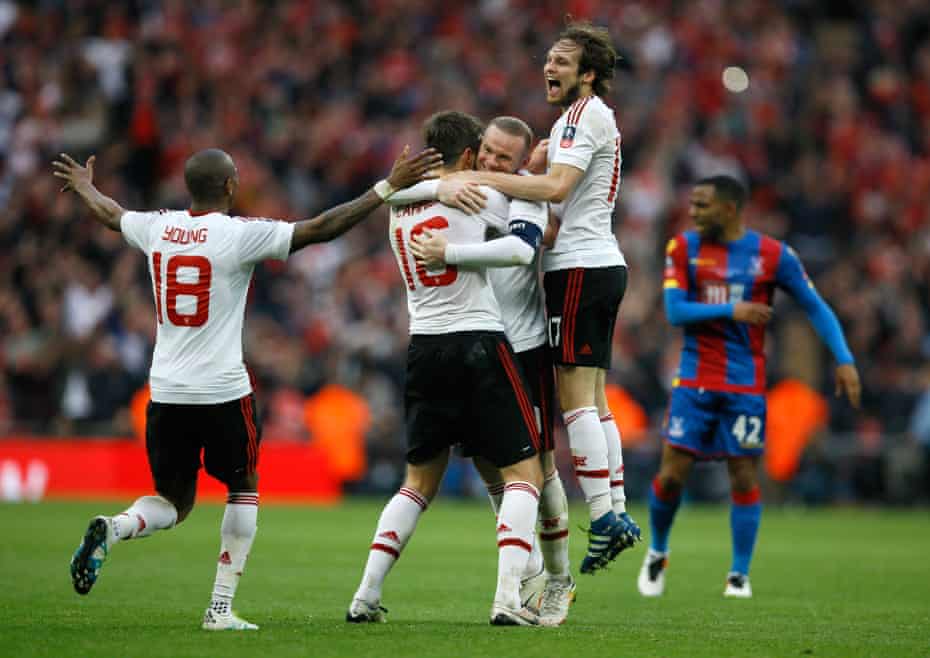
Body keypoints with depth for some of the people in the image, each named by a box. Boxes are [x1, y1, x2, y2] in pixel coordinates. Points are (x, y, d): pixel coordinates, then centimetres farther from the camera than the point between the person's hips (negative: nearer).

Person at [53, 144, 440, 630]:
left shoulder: (158, 228, 4)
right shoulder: (241, 234, -11)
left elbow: (110, 214, 26)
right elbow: (321, 229, -13)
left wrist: (83, 187, 48)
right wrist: (387, 188, -7)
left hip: (166, 390, 4)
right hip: (222, 390, -4)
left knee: (174, 502, 17)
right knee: (244, 488, 17)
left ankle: (112, 529, -16)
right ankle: (221, 608, 10)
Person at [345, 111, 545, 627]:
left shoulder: (399, 208, 14)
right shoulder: (473, 192, -5)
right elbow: (523, 239, -5)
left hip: (424, 348, 6)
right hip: (479, 343, -6)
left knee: (420, 481, 17)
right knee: (524, 473, 0)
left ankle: (366, 596, 9)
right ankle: (508, 598, -14)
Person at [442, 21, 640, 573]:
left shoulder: (585, 113, -10)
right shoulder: (593, 116, 20)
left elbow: (556, 186, -23)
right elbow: (556, 184, 24)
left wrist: (482, 177, -24)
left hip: (580, 267, -10)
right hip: (603, 264, 10)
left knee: (575, 397, -11)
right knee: (594, 400, 9)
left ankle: (603, 515, -15)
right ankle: (617, 512, 8)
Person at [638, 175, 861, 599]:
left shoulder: (773, 255, -3)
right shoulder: (683, 248, 0)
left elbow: (815, 307, 2)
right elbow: (674, 311, -6)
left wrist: (844, 359, -7)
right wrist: (730, 310, -17)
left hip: (746, 384, -1)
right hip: (694, 381, 1)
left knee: (744, 477, -2)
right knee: (671, 475, -4)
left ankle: (739, 575, 10)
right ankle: (657, 554, 21)